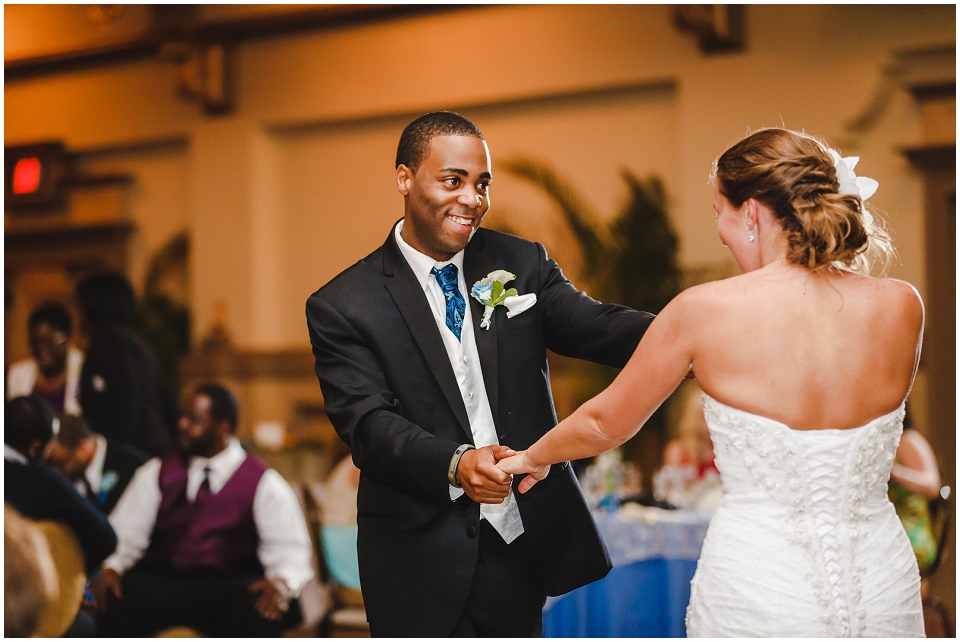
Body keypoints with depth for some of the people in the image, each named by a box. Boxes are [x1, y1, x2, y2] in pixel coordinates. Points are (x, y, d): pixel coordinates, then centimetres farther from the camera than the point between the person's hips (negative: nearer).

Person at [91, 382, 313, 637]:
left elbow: (290, 549, 2)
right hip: (160, 582, 2)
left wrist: (282, 582, -20)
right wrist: (109, 568, -9)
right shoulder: (157, 472, 16)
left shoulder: (263, 483, 7)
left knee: (262, 615, -36)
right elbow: (124, 532, 12)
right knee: (110, 602, -29)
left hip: (229, 589, -2)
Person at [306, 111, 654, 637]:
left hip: (523, 549, 3)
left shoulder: (521, 264, 6)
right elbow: (367, 424, -16)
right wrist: (456, 463, -35)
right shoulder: (342, 307, -6)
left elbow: (594, 327, -8)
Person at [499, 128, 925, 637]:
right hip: (885, 596, 3)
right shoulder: (901, 308, -6)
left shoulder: (706, 311, -12)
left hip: (758, 601, -3)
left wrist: (532, 458, 23)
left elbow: (605, 425, 4)